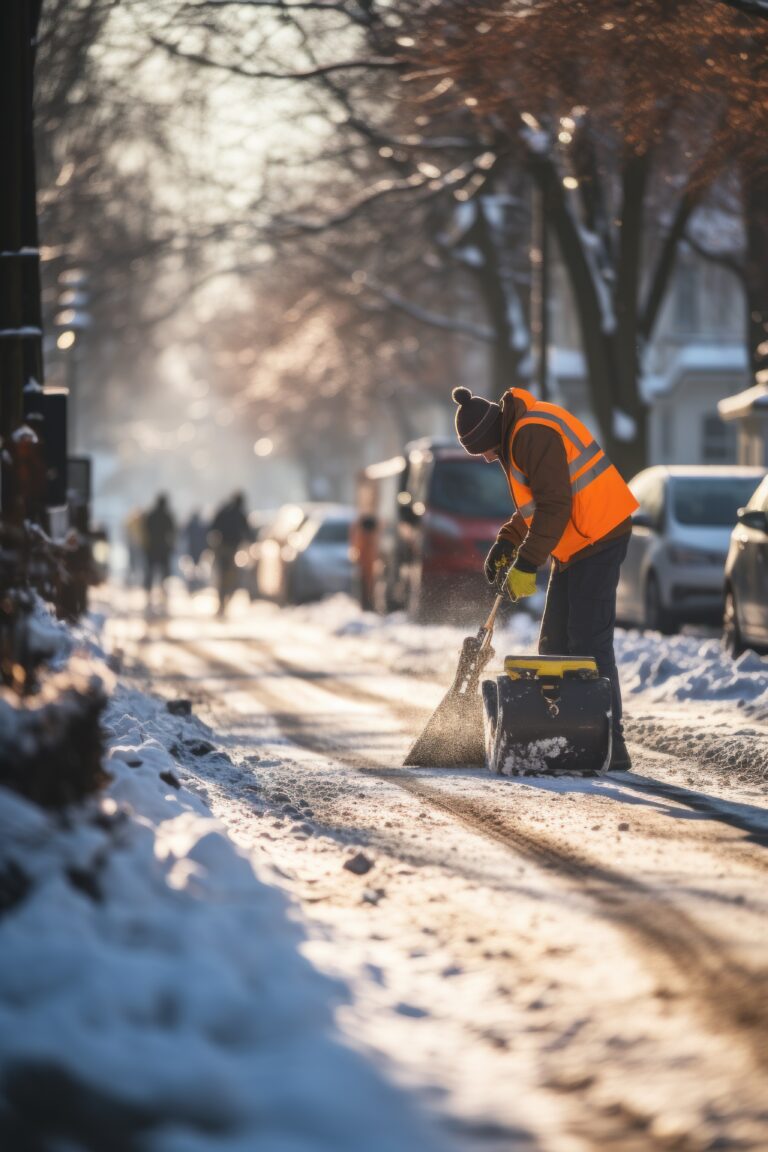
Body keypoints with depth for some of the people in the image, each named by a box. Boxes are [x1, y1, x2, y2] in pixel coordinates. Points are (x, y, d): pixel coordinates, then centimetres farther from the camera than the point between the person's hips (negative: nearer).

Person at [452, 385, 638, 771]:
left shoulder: (533, 434, -19)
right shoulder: (518, 435, 15)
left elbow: (554, 507, -23)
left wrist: (525, 565, -20)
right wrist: (506, 544, 12)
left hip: (597, 539, -11)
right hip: (574, 547, 11)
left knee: (589, 644, -13)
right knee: (554, 645, 12)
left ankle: (610, 747, -11)